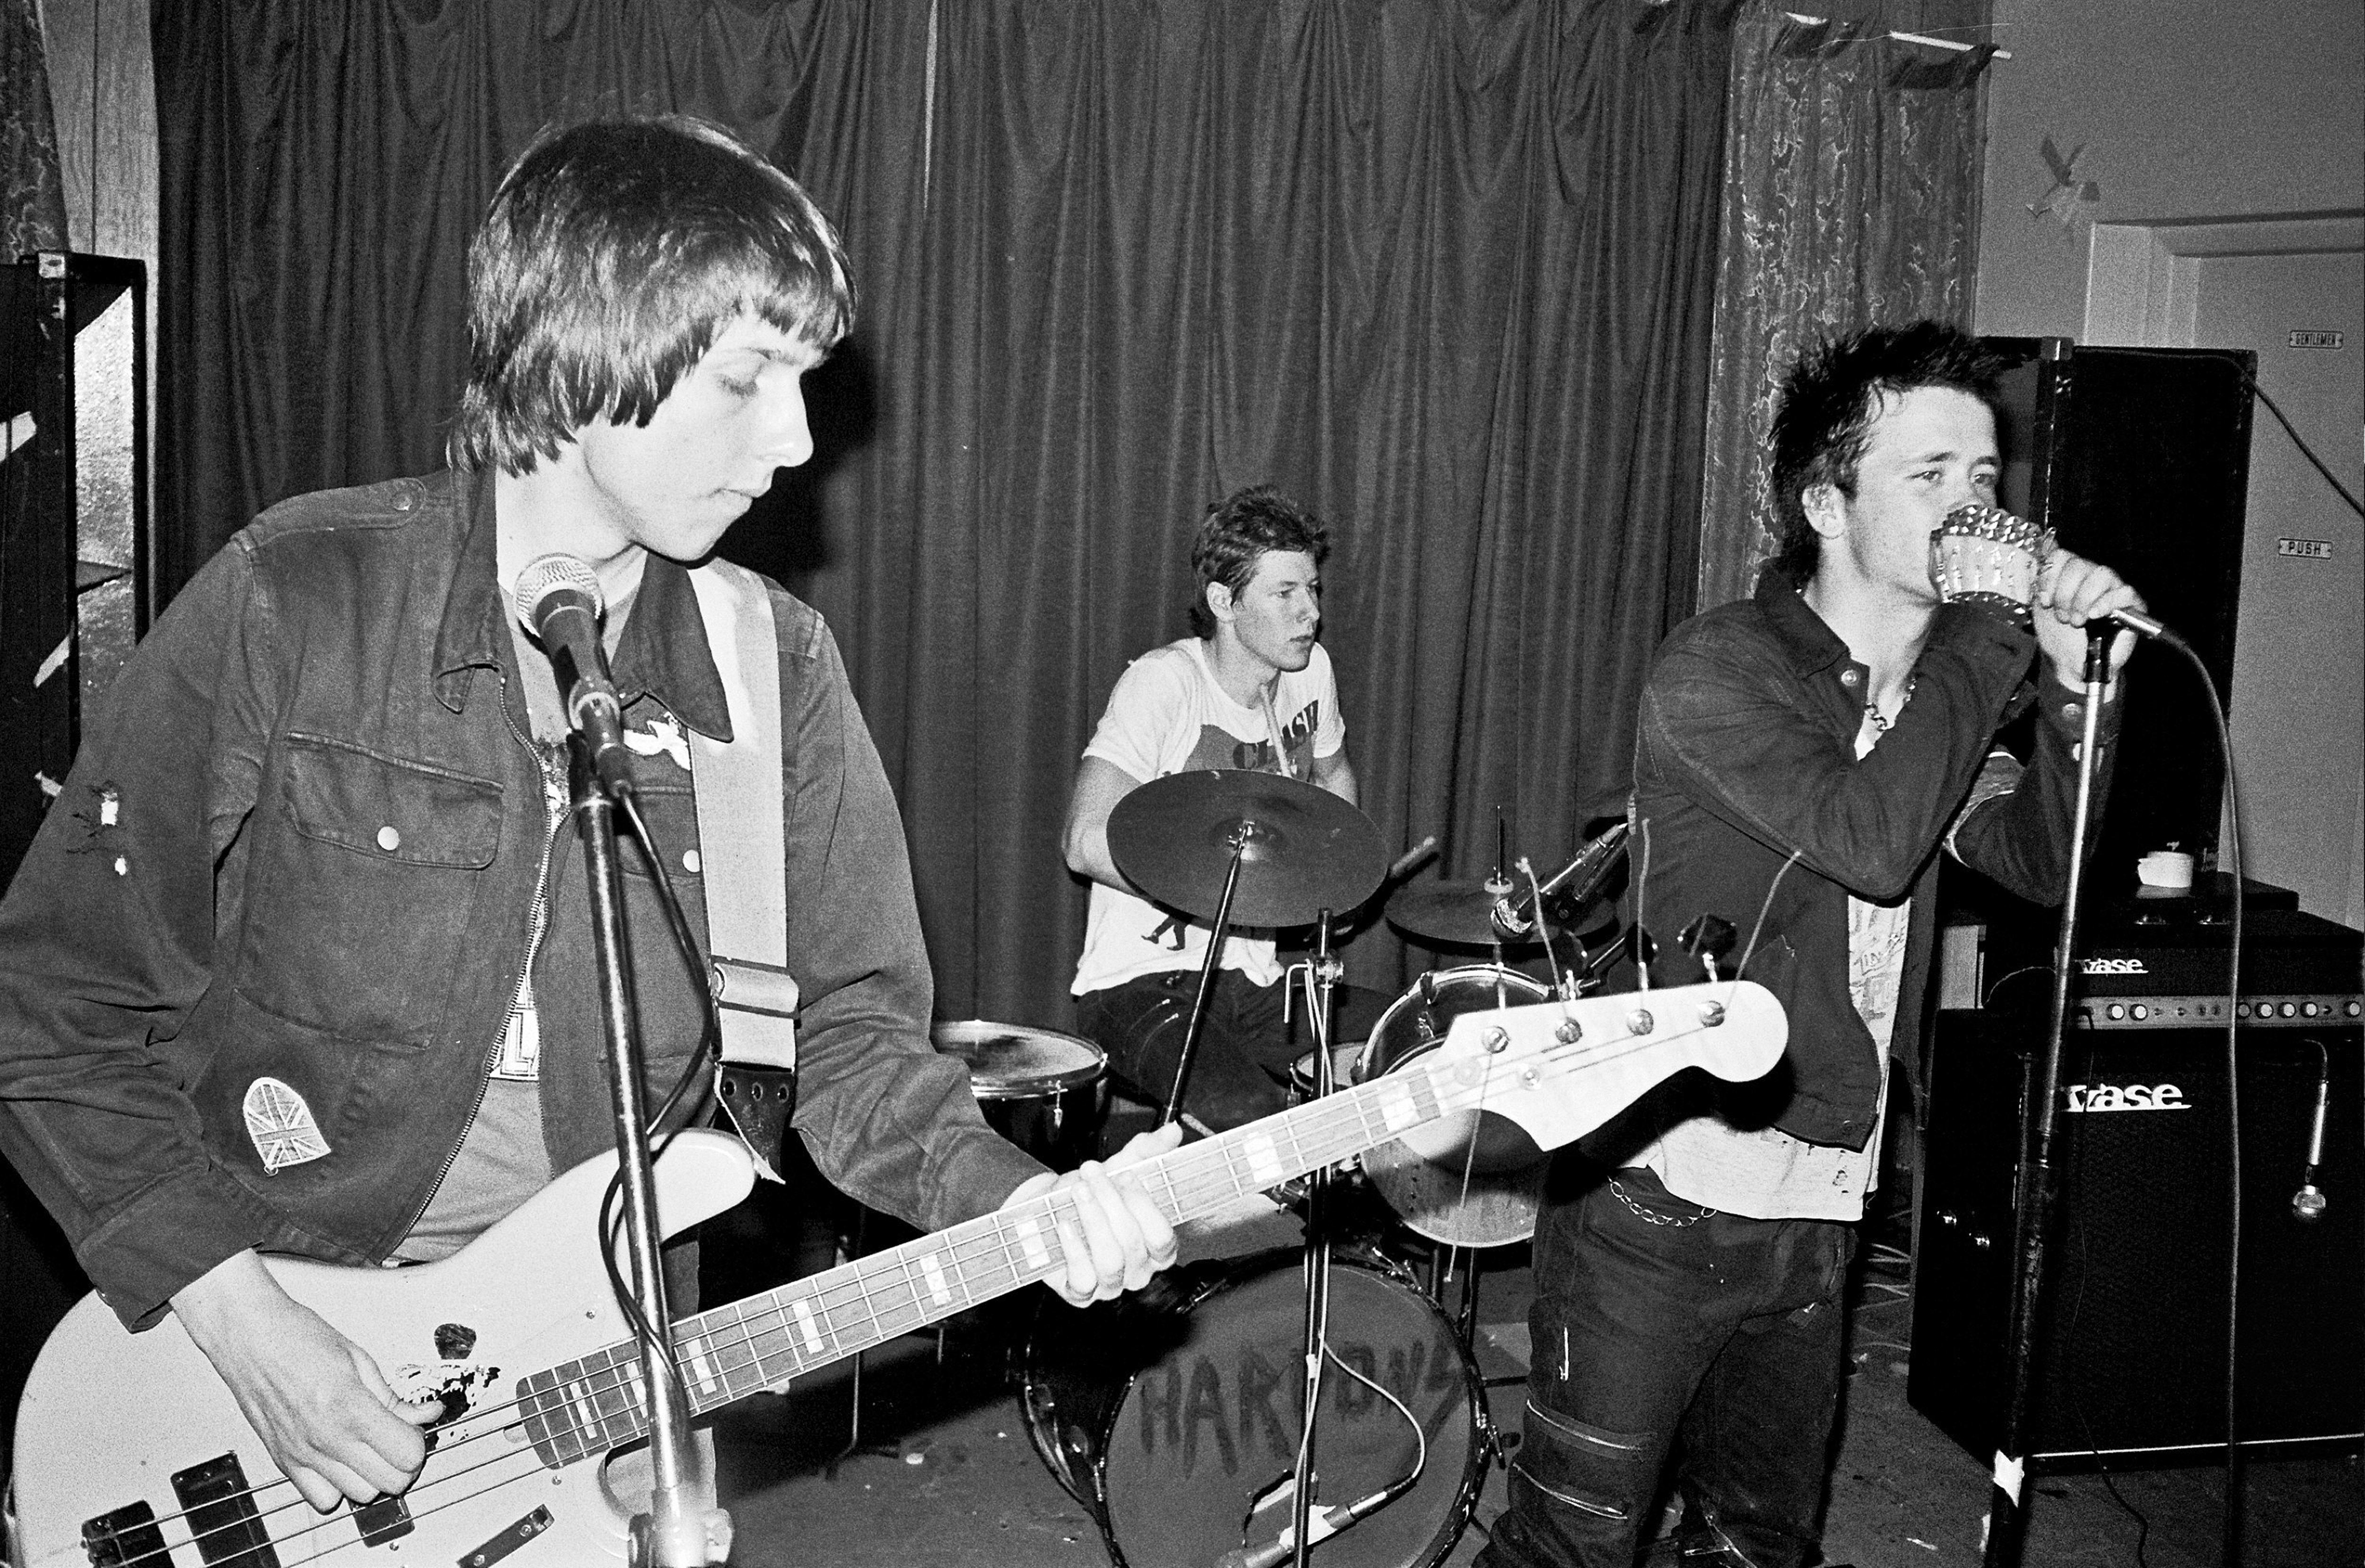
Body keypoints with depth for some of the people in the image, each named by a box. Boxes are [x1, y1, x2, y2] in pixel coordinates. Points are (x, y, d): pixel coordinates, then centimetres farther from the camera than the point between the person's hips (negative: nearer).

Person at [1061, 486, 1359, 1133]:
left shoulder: (1310, 670, 4)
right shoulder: (1162, 683, -18)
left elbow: (1334, 777, 24)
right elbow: (1086, 842, -24)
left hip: (1257, 981, 7)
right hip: (1144, 984, -7)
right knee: (1259, 1125, -28)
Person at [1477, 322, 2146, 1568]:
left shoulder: (1933, 689, 9)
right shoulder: (1718, 670, -14)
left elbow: (2042, 864, 6)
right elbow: (1874, 840, -27)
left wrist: (2074, 687, -8)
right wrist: (1988, 628, -18)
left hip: (1817, 1215, 7)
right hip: (1663, 1199, -7)